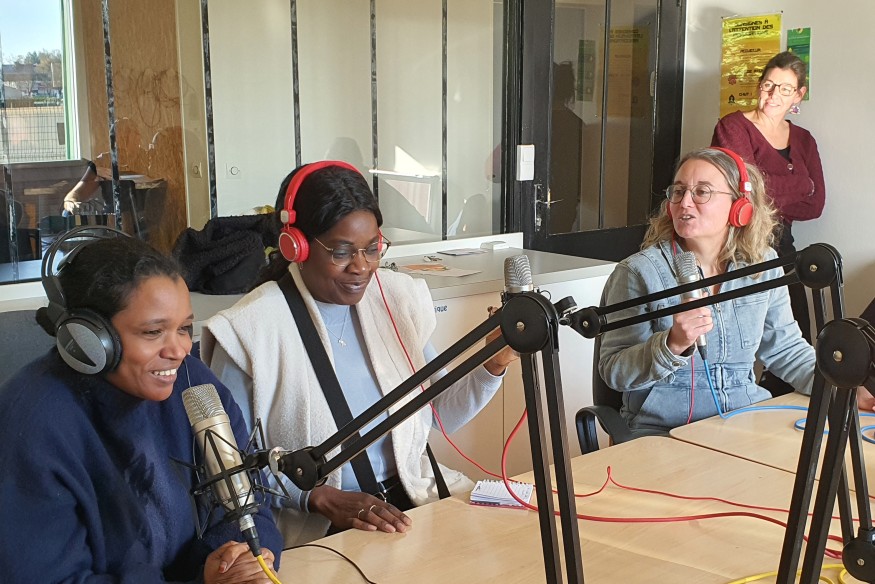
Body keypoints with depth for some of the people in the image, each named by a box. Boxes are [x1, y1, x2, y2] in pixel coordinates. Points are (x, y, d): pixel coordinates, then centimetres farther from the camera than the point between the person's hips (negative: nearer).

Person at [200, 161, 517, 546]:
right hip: (313, 530, -5)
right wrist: (322, 498, -19)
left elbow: (440, 415, 12)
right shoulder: (249, 331, -11)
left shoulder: (399, 299, 5)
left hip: (410, 499, 6)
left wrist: (491, 367, -6)